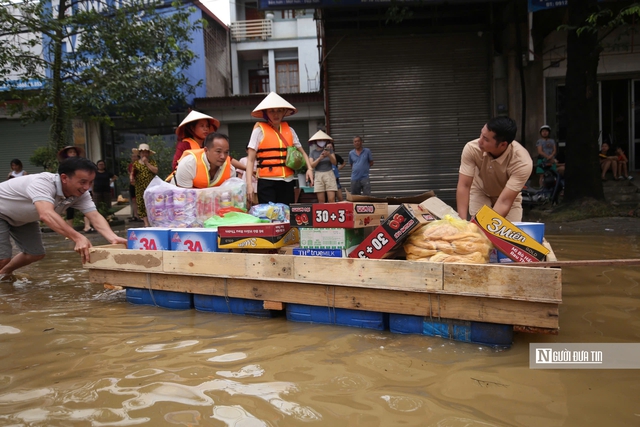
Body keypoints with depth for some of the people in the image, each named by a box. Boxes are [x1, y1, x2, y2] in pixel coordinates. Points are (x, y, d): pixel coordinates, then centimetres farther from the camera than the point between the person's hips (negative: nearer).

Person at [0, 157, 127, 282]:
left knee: (36, 254, 10)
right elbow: (46, 214, -56)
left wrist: (113, 238, -50)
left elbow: (95, 217, -31)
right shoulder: (42, 183, -42)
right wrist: (78, 238, -68)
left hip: (21, 218, 7)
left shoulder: (81, 194, -22)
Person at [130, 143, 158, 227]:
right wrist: (131, 177, -11)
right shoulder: (136, 164, 11)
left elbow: (155, 171, -9)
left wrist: (147, 163, -10)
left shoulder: (152, 162, 6)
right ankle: (146, 223, 5)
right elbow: (132, 173, 12)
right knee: (141, 204, -1)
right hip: (140, 188, 2)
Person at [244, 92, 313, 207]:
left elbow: (302, 152, 18)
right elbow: (250, 159, -4)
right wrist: (249, 185, -15)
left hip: (287, 181, 4)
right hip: (267, 182, -4)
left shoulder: (289, 130, 10)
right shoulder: (260, 130, -2)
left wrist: (309, 168, -2)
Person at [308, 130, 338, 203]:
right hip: (318, 176, 0)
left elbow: (334, 162, -2)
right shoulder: (312, 152, 6)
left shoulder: (329, 150, 6)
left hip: (329, 175, 0)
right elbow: (312, 165, -3)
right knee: (321, 201, -2)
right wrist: (319, 158, -17)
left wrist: (329, 155, -19)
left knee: (332, 199, -10)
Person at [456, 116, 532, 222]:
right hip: (480, 191, 1)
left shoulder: (522, 162, -36)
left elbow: (505, 201, -38)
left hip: (509, 196, 0)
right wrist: (462, 222, -41)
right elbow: (464, 186, -31)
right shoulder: (471, 148, -32)